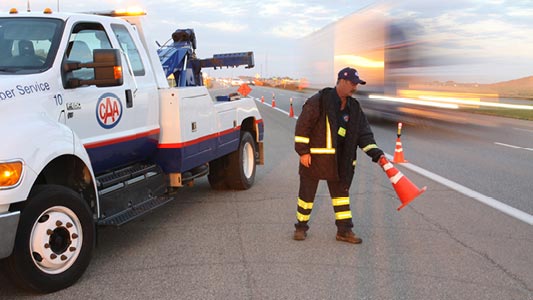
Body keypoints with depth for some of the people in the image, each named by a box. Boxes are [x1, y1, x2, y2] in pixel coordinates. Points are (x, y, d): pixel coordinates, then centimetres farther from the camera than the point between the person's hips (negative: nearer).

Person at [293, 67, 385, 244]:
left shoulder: (354, 107, 7)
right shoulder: (319, 101, -13)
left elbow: (364, 133, 7)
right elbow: (303, 125, -14)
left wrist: (376, 154, -5)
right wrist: (303, 151, -16)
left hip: (339, 159, 6)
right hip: (314, 156, -6)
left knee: (341, 192, 10)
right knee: (307, 193, 5)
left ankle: (344, 230, 20)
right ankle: (301, 227, 22)